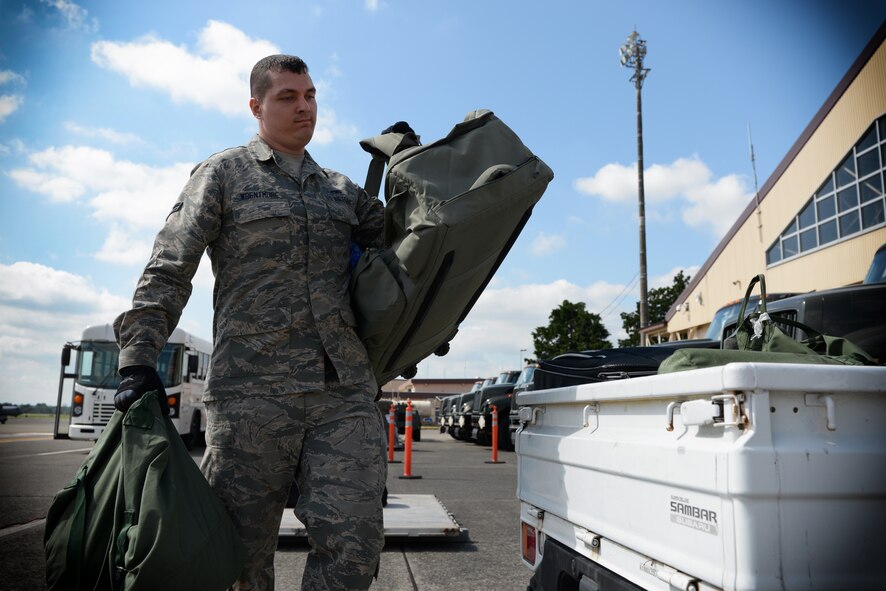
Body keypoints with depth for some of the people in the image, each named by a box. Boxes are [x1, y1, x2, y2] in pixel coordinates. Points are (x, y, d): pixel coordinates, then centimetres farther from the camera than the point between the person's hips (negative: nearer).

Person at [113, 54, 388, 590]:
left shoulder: (343, 189, 22)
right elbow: (168, 271, 2)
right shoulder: (223, 173, 9)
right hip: (252, 391, -3)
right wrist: (139, 360, -9)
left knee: (353, 545, -5)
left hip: (346, 391, 3)